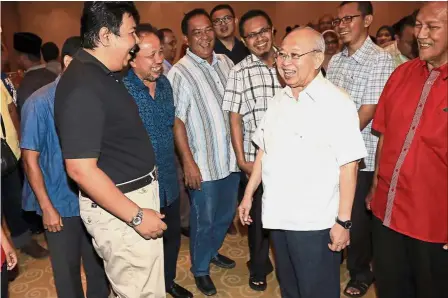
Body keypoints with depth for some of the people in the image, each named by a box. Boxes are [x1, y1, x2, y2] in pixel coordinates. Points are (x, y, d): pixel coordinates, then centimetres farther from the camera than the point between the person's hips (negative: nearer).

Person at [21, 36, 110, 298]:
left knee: (100, 267, 17)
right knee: (67, 271, 15)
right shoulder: (40, 102, -12)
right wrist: (47, 208, -10)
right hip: (62, 205, -3)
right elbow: (30, 159, -9)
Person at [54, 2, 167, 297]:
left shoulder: (103, 75, 8)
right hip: (120, 208, -9)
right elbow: (81, 170, -26)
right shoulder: (82, 87, -23)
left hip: (135, 195, 10)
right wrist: (136, 215, -21)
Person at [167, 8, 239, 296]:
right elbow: (177, 121, -13)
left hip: (230, 157, 6)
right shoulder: (179, 73, -13)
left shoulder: (226, 62, 5)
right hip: (203, 163, -6)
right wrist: (188, 162, -16)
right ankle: (200, 269, 33)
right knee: (204, 220, 9)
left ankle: (212, 251, 47)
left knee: (226, 213, 21)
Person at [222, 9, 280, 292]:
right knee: (259, 214, 12)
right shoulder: (239, 72, -3)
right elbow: (235, 119, -3)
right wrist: (242, 160, -7)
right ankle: (259, 268, 36)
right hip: (255, 158, -2)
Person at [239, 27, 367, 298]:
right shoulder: (279, 99, 7)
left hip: (315, 223, -6)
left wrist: (343, 221, -15)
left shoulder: (337, 103, -14)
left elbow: (348, 165, -15)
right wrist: (249, 194, 12)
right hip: (278, 216, 6)